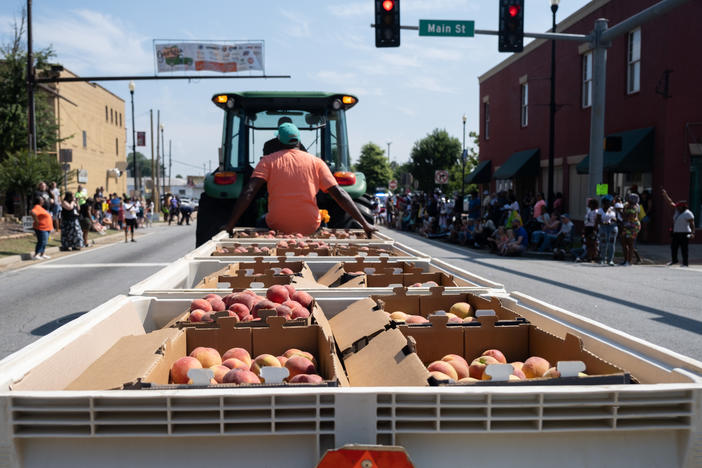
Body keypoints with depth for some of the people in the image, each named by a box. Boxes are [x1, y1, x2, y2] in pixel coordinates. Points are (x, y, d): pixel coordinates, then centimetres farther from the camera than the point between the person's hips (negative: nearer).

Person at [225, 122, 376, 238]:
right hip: (310, 228, 1)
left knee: (260, 222, 32)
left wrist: (231, 224, -10)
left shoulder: (268, 161, 3)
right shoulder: (316, 162, 6)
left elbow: (249, 192, -9)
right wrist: (364, 224, 2)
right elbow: (339, 194, 0)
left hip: (277, 226, 0)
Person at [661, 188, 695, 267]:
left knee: (684, 248, -4)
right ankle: (674, 260, 24)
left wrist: (693, 233, -25)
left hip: (684, 234, -8)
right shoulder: (678, 210, 11)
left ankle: (685, 263, 1)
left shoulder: (688, 213, -11)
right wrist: (665, 194, 12)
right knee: (673, 247, 10)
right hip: (676, 233, 8)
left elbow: (692, 224, -15)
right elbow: (670, 202, 15)